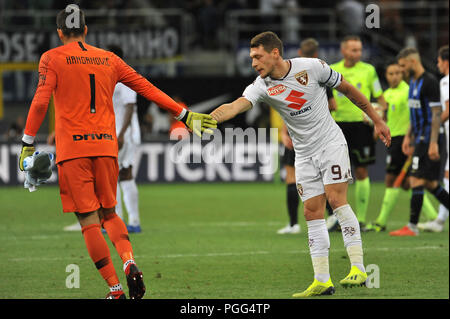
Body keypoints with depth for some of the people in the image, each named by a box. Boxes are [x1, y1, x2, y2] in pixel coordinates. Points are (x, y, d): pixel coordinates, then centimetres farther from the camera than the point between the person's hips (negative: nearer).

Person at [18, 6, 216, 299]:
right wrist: (183, 114, 18)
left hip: (72, 148, -4)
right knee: (108, 213, 17)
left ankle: (115, 288, -6)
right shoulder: (109, 59, 13)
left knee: (89, 220, -1)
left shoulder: (52, 59, 2)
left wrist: (28, 143, -5)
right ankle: (129, 263, -11)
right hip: (106, 145, 4)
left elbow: (41, 101, -8)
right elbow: (147, 88, 13)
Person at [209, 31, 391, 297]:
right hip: (304, 154, 3)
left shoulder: (312, 67, -12)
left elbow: (347, 88, 1)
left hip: (331, 143, -3)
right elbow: (234, 107, -22)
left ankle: (358, 269, -16)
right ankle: (322, 281, 2)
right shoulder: (262, 87, -7)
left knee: (336, 199, -17)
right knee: (313, 213, 0)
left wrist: (377, 120, 7)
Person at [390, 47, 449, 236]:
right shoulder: (413, 82, 16)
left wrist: (433, 143, -22)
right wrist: (408, 137, 22)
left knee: (417, 181, -11)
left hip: (428, 139, -10)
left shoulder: (429, 82, -14)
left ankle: (412, 226, -9)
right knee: (430, 184, 11)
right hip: (420, 139, 10)